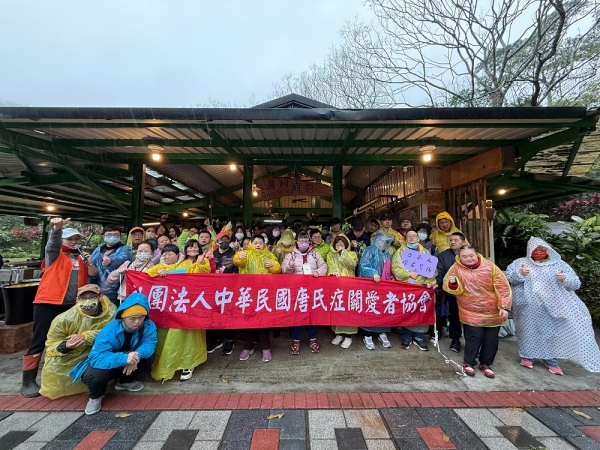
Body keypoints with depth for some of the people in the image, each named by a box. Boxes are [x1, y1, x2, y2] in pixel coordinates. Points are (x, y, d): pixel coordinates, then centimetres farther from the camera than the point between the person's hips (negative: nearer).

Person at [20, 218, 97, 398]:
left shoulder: (81, 257, 13)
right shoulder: (55, 253, 0)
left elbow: (92, 274, 7)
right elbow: (53, 241, -23)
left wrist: (89, 262, -11)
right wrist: (57, 227, -43)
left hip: (72, 304, 4)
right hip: (48, 302, -4)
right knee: (39, 341, 1)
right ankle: (28, 381, 12)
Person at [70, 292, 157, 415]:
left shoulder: (148, 326, -23)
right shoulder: (110, 330, -33)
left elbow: (149, 344, -25)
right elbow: (96, 357, -38)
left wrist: (137, 355, -47)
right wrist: (124, 358, -53)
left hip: (126, 367, 3)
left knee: (149, 356, -23)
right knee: (94, 375, -35)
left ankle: (125, 382, 9)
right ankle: (95, 396, 5)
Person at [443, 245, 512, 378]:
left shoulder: (489, 266, -7)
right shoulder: (456, 268, -8)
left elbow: (502, 287, -5)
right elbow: (456, 290, -9)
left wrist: (504, 307, -9)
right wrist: (452, 283, -33)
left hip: (493, 312, 2)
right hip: (472, 312, -2)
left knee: (491, 339, 9)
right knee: (475, 337, -7)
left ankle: (485, 363, 31)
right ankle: (468, 362, 16)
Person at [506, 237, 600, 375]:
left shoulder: (559, 264, 6)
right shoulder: (520, 262, 3)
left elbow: (575, 284, 4)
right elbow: (507, 277, -2)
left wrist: (565, 279, -17)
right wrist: (519, 274, -20)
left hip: (551, 307, 1)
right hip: (528, 307, -1)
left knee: (551, 332, 8)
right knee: (529, 331, 9)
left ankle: (551, 360, 25)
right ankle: (528, 356, 25)